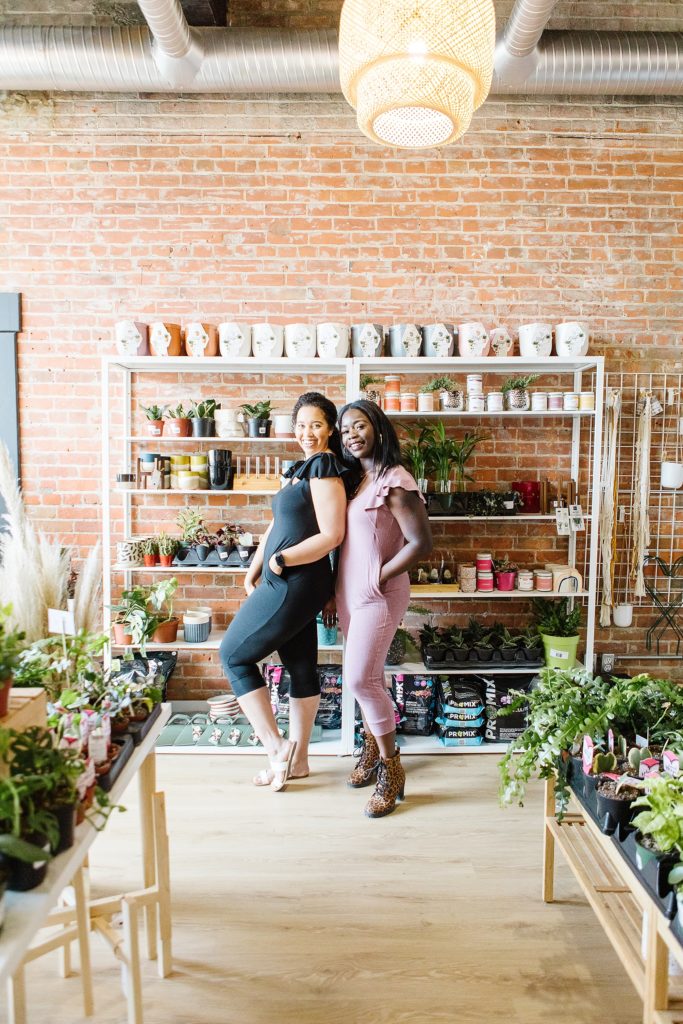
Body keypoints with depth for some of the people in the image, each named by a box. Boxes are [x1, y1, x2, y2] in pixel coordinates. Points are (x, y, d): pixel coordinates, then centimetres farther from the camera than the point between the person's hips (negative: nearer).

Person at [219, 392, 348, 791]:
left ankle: (278, 748, 8)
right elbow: (278, 525, 17)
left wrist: (281, 560, -15)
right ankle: (297, 759, 27)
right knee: (301, 668, 14)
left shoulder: (324, 467, -15)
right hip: (288, 583, 9)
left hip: (297, 584, -9)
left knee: (234, 655, 3)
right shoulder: (303, 468, 14)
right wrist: (254, 569, 13)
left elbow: (331, 535, -21)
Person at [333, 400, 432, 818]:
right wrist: (338, 589, 12)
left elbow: (421, 543, -20)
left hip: (378, 595, -8)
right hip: (350, 592, 8)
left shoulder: (395, 481, -16)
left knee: (361, 678, -8)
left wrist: (379, 576, -14)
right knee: (366, 676, 17)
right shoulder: (356, 478, 10)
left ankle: (392, 769, 9)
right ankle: (373, 746, 35)